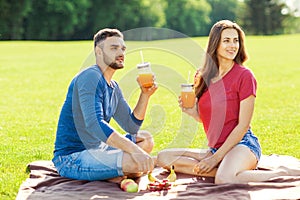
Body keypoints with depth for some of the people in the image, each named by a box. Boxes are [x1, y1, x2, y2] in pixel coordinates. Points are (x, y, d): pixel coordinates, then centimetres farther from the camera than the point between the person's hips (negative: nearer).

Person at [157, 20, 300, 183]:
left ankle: (282, 173, -12)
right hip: (214, 149, 7)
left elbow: (243, 125, -11)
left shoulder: (244, 76, -8)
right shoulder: (202, 76, 8)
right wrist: (192, 111, -6)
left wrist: (216, 158, -15)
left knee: (225, 179, -37)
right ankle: (224, 169, -14)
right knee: (163, 157, -8)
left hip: (243, 145, -6)